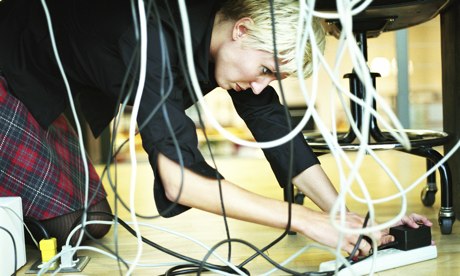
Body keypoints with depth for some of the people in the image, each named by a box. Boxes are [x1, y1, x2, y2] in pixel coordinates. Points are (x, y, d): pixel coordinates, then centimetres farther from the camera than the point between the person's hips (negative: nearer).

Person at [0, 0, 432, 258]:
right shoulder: (157, 37, -40)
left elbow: (271, 123, -12)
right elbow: (180, 179, -45)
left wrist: (345, 215, -19)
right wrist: (307, 221, -44)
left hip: (75, 83, 7)